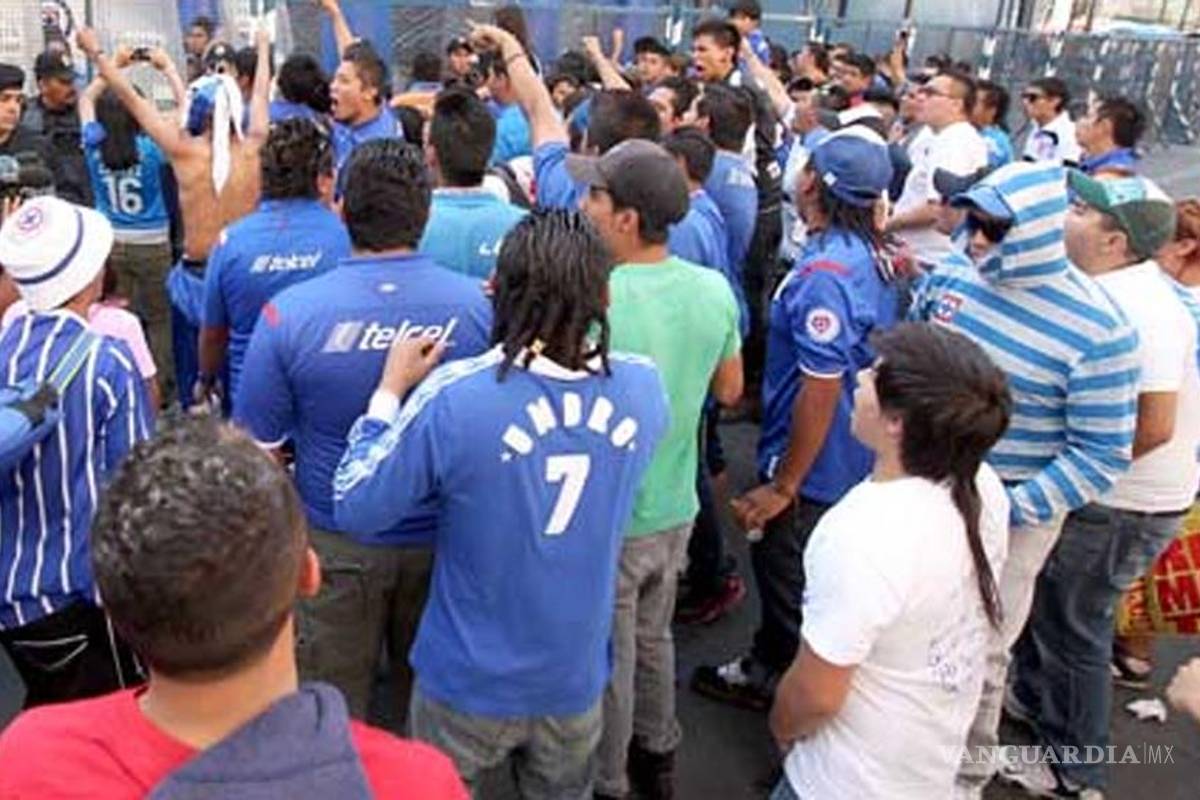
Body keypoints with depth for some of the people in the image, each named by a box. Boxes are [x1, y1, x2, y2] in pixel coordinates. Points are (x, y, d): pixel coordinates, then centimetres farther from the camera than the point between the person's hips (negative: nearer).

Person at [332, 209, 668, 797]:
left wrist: (391, 389, -6)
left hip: (471, 681, -2)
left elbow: (354, 509, -15)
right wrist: (565, 312, 4)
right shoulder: (643, 386, -15)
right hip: (577, 677, 3)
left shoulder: (452, 397, -28)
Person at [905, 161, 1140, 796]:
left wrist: (1007, 511, -20)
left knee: (976, 653, 10)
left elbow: (1102, 455, -14)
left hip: (1009, 512, -4)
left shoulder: (1097, 330, -19)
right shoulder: (952, 276, -7)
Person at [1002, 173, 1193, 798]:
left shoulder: (1139, 308, -28)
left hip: (1119, 508, -9)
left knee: (1072, 628, 7)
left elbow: (1152, 427, -31)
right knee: (1042, 601, 24)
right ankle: (1034, 696, 48)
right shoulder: (1116, 287, 1)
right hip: (1100, 492, 9)